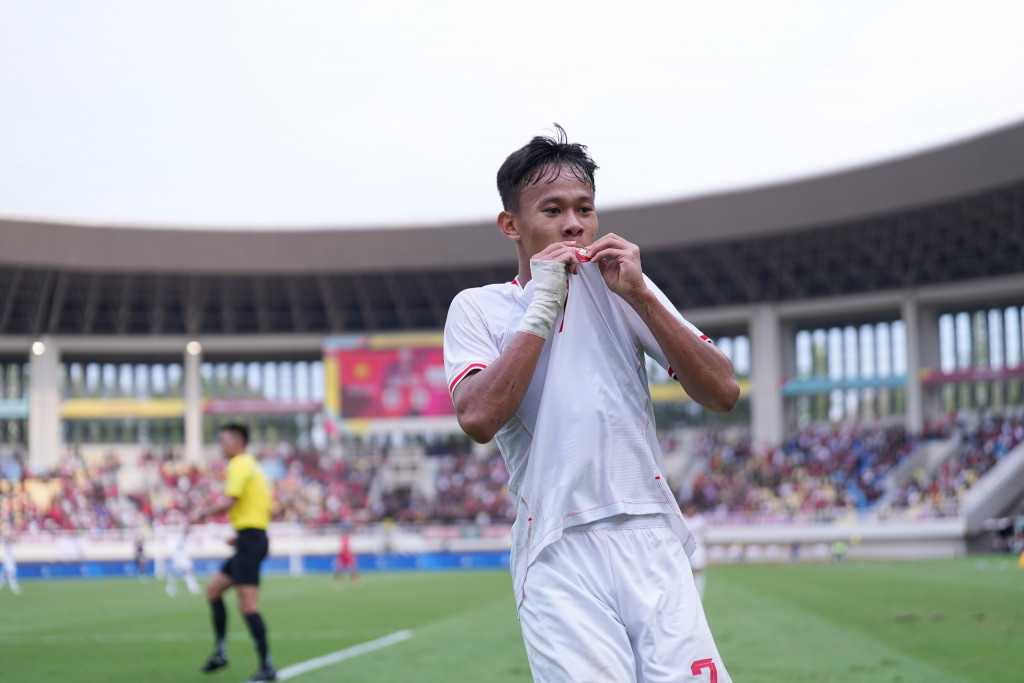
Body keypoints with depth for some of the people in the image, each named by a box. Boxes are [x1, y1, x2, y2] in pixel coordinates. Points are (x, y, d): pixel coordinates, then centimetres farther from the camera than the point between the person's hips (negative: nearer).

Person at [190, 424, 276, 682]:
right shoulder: (251, 465, 21)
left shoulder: (240, 465, -9)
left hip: (250, 539, -11)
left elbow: (228, 501, -21)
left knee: (247, 604, -12)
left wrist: (203, 512, -5)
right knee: (213, 590, 15)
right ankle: (220, 652, 18)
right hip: (250, 540, 11)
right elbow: (265, 509, 23)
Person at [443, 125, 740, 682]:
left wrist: (640, 297, -4)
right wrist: (543, 305, -7)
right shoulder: (476, 308, 9)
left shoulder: (618, 286, 14)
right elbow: (478, 419, -11)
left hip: (651, 544, 2)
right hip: (556, 560, -2)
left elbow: (723, 393, 4)